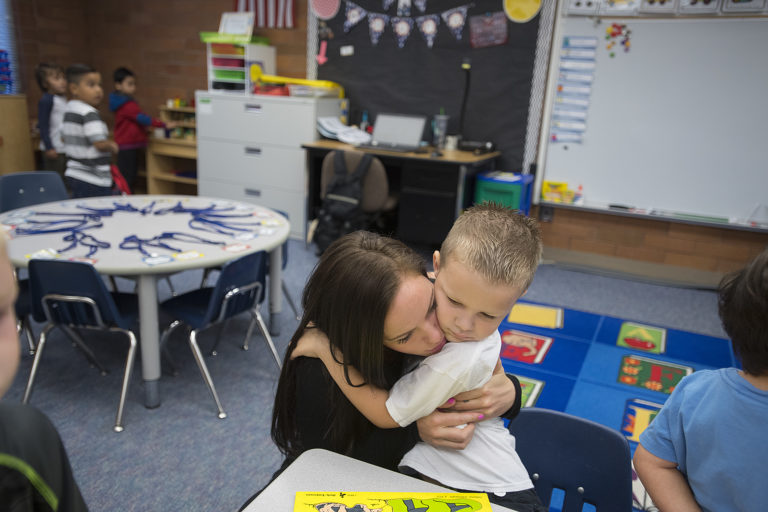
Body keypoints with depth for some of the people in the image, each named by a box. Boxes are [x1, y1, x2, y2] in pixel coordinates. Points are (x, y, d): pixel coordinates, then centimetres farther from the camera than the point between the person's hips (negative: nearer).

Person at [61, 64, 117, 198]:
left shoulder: (69, 111, 13)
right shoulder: (89, 113, -17)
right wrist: (112, 146, -5)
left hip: (74, 174, 10)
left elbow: (64, 138, 25)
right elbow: (100, 143, -24)